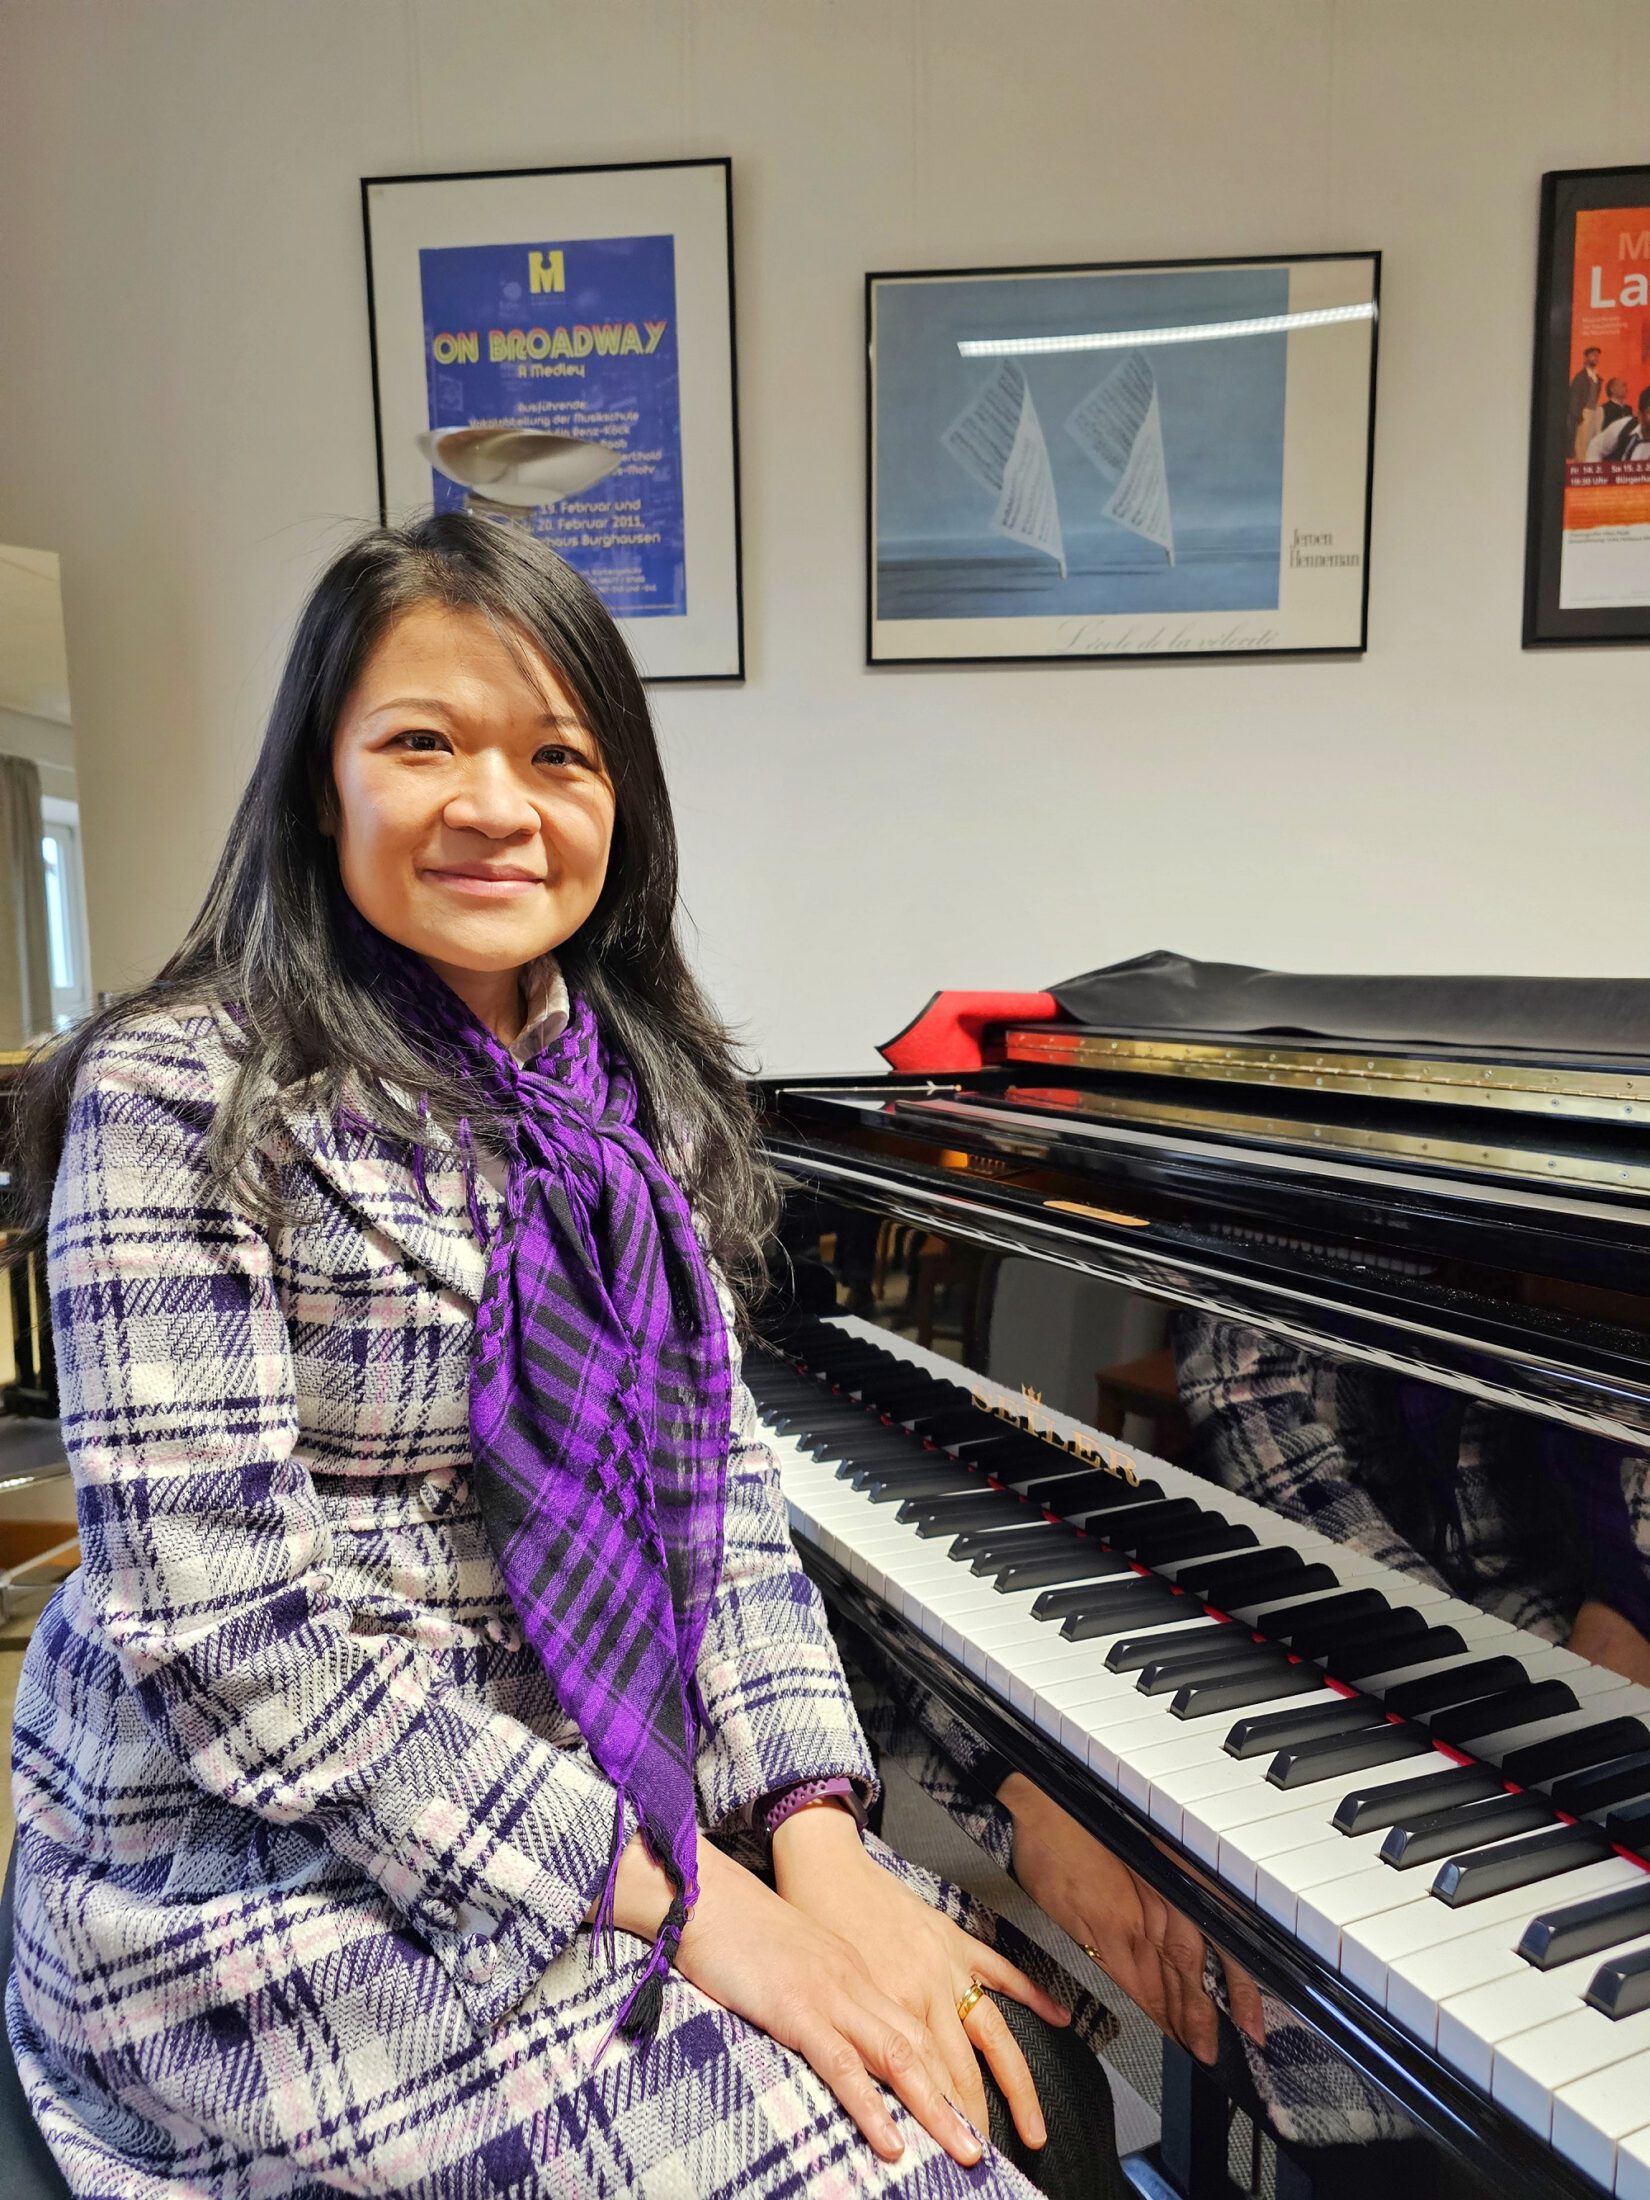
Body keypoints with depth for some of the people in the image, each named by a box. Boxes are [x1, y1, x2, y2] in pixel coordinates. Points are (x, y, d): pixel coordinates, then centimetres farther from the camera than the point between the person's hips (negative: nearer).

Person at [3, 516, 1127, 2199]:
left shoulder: (637, 1096, 4)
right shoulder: (187, 1096, -15)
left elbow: (720, 1477, 3)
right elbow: (219, 1619, -19)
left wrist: (818, 1840, -9)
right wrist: (676, 1896, -19)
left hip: (621, 1796, 5)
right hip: (268, 1879, -5)